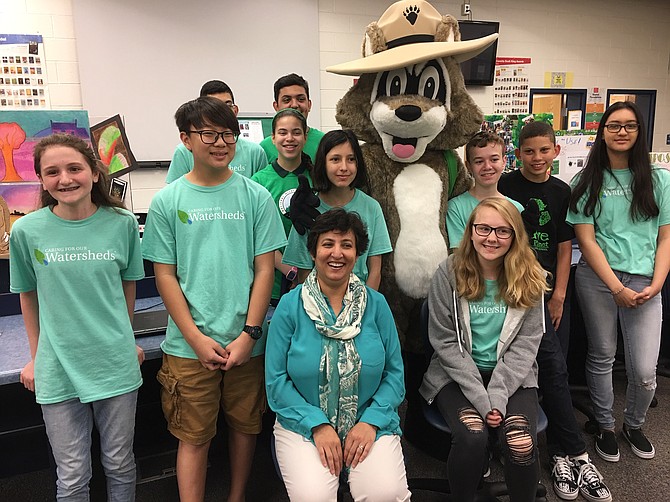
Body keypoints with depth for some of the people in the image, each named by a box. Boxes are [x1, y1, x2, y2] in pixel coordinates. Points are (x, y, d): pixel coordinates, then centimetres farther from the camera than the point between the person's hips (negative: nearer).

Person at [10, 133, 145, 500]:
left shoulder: (121, 223, -6)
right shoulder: (27, 230, -6)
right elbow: (28, 295, 7)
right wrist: (35, 357, 10)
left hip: (115, 364, 0)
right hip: (57, 369, 0)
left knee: (120, 465, 15)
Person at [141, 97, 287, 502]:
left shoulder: (256, 196, 0)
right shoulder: (167, 202, 0)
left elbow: (265, 269, -1)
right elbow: (165, 275, -1)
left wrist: (249, 335, -8)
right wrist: (197, 338, -8)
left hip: (247, 342, 1)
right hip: (190, 344, -1)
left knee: (245, 426, 16)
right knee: (194, 437, 8)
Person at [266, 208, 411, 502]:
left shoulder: (376, 304, 1)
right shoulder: (290, 306, -3)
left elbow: (394, 373, 3)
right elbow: (276, 380, -5)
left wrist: (370, 422, -11)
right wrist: (318, 425, -14)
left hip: (369, 423, 1)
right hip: (304, 423, 0)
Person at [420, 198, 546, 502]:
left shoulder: (529, 278, -1)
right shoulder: (449, 273, -7)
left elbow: (525, 344, -4)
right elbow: (445, 343, -8)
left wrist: (497, 396, -16)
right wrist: (481, 398, -15)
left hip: (512, 376, 2)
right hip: (457, 375, -1)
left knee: (522, 441, -24)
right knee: (472, 436, -27)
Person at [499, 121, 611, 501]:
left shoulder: (562, 192, 9)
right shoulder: (505, 188, -2)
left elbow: (565, 248, 8)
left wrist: (559, 296, 0)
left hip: (552, 288, 4)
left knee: (556, 368, 5)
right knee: (553, 366, -12)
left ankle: (560, 453, 17)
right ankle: (578, 455, -1)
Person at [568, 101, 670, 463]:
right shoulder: (587, 182, 2)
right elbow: (586, 241, -3)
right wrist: (618, 289, -11)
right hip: (597, 279, 0)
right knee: (601, 358, 11)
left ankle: (634, 425, 30)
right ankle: (605, 427, 32)